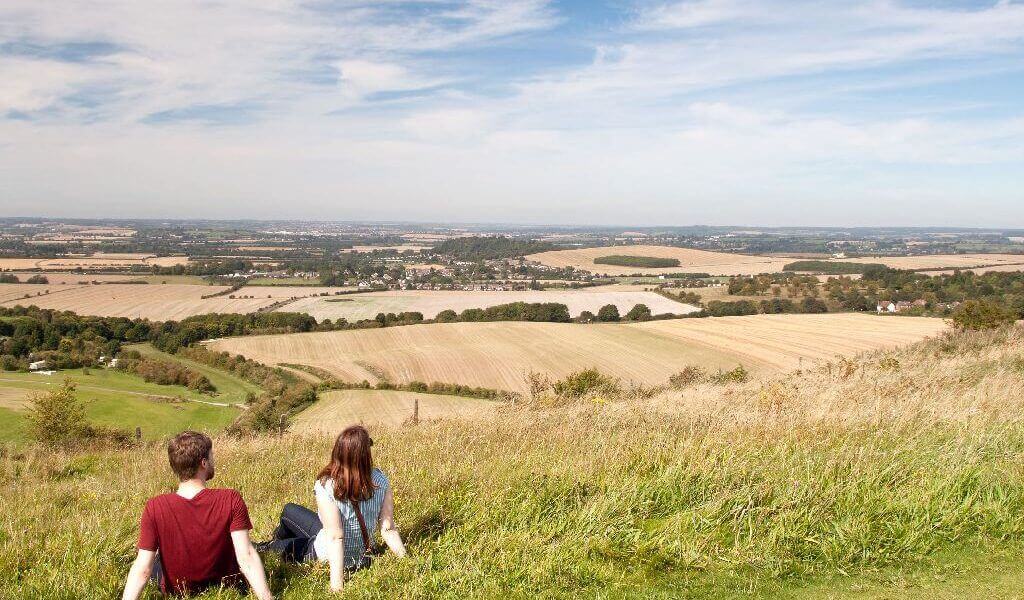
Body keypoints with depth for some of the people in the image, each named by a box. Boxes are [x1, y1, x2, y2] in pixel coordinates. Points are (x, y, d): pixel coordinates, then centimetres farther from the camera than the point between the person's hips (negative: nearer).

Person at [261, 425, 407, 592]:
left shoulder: (325, 486, -29)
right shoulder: (380, 480, -18)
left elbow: (335, 536, -31)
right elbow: (388, 529, -17)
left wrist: (336, 584, -28)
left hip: (327, 554, -4)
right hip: (362, 554, 5)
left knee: (289, 511, 22)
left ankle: (273, 547, 51)